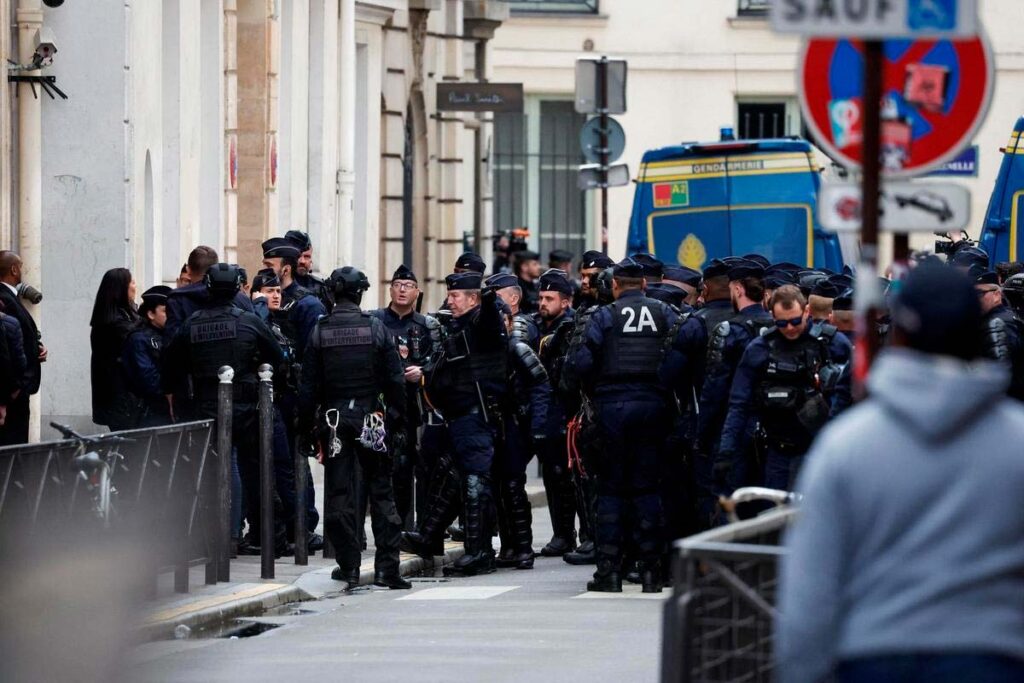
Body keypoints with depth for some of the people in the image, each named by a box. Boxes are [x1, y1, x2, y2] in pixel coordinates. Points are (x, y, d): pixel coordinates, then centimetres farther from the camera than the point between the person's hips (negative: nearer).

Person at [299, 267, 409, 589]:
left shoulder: (319, 332, -4)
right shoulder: (376, 328, -4)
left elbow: (308, 384, -2)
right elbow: (395, 379, -3)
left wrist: (306, 424, 7)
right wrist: (398, 420, 5)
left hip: (334, 418, 0)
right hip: (371, 418, 0)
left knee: (339, 493, 6)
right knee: (381, 491, 5)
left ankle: (349, 566, 6)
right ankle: (386, 566, 0)